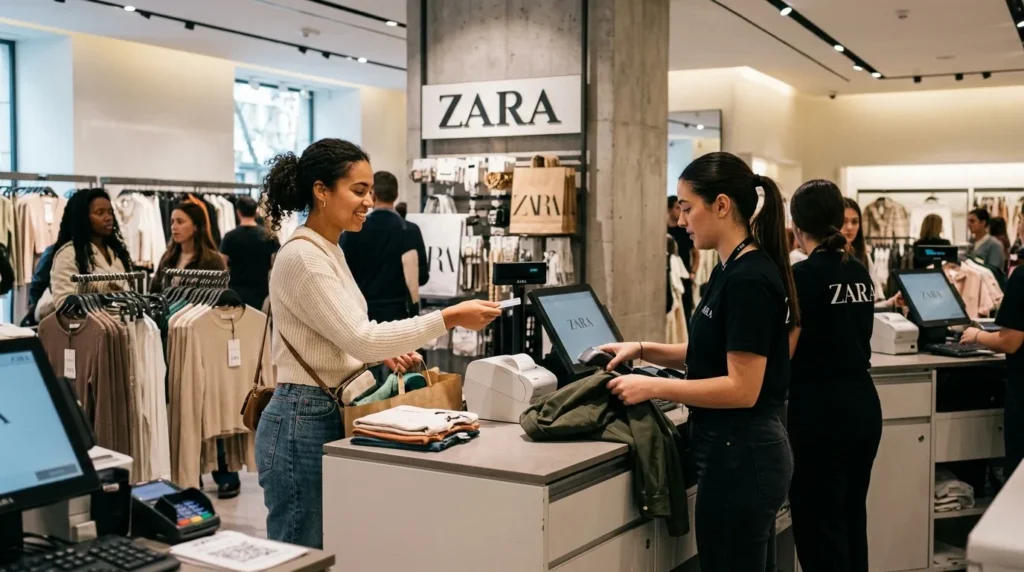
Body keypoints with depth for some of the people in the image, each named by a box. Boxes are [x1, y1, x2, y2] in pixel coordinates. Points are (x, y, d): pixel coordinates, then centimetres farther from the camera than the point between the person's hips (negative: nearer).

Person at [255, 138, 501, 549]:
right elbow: (361, 338, -25)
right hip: (302, 425, -10)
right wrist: (449, 318, -26)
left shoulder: (329, 251, 11)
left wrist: (383, 353, 2)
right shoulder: (302, 257, -19)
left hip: (329, 417, 10)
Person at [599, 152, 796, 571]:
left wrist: (653, 387, -19)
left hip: (739, 457, -10)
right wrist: (643, 350, 9)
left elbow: (742, 388, -23)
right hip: (744, 452, 10)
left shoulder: (748, 279, -20)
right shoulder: (731, 270, 9)